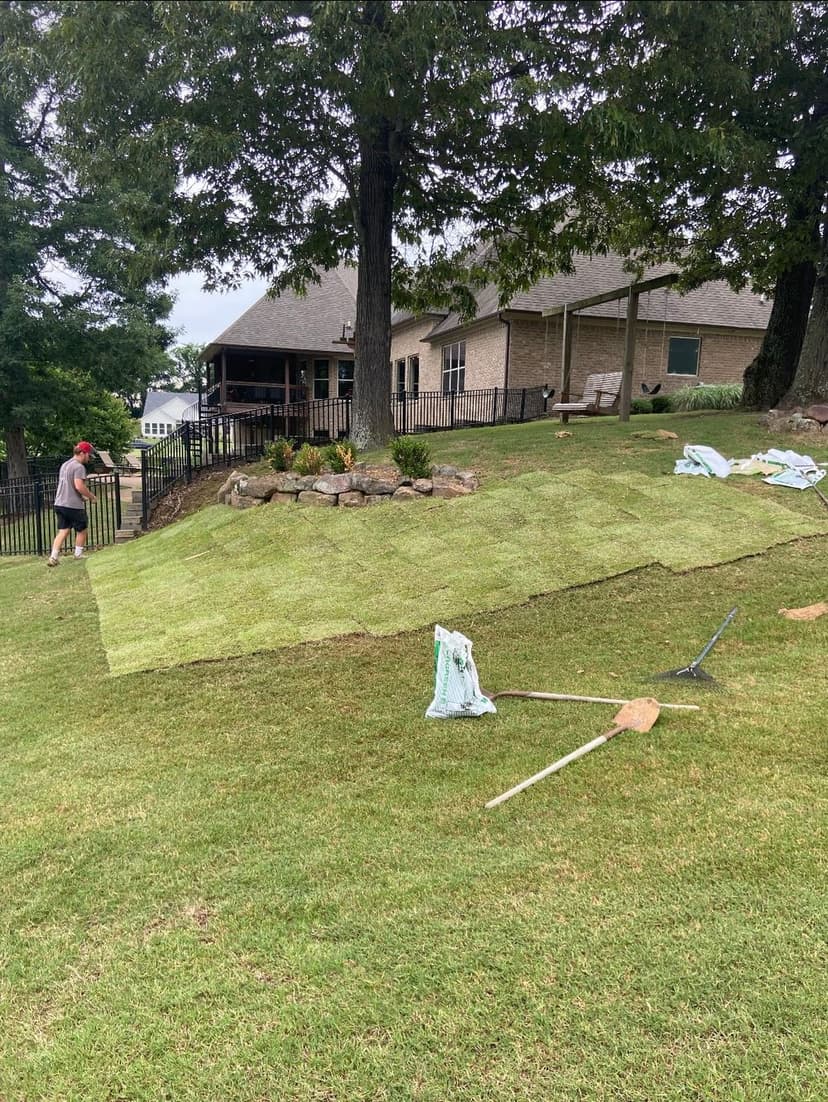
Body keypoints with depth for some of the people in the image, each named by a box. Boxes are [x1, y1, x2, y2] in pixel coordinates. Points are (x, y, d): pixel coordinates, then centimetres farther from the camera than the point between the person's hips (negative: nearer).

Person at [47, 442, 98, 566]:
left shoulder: (65, 465, 17)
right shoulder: (79, 467, -13)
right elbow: (79, 486, -24)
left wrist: (82, 497, 21)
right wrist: (92, 497, -10)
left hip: (60, 504, 8)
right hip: (74, 506, -8)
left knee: (63, 531, 7)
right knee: (81, 530, 11)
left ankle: (53, 557, -2)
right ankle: (78, 554, 20)